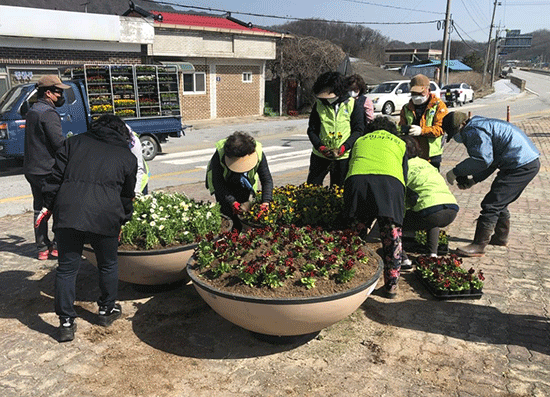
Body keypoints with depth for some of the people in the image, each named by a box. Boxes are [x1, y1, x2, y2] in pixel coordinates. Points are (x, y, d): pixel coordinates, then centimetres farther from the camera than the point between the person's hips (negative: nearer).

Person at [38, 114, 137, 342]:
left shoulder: (75, 142, 18)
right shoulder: (127, 157, 16)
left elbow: (56, 176, 11)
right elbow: (127, 195, 20)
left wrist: (48, 205, 16)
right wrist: (122, 221, 31)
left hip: (67, 212, 1)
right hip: (105, 217, -1)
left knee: (67, 268, 10)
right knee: (108, 265, 19)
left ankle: (66, 323, 14)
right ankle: (107, 311, 33)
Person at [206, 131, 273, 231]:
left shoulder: (259, 154, -31)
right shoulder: (219, 155, -37)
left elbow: (267, 180, -23)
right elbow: (218, 183, -31)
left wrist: (266, 202, -38)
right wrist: (232, 202, -42)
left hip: (244, 184, 2)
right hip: (224, 183, -2)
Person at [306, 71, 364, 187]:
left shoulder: (352, 104, -2)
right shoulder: (319, 105, 2)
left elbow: (358, 130, -4)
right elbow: (312, 130, 4)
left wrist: (343, 148, -17)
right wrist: (321, 147, -14)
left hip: (343, 156, -1)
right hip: (320, 155, 2)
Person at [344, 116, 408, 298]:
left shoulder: (359, 141, 36)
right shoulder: (400, 143, 34)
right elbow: (404, 177, 31)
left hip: (356, 180, 1)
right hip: (390, 181, -1)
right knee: (392, 236, 11)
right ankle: (391, 285, 18)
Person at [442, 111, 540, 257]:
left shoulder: (474, 131, -14)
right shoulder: (479, 126, 20)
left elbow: (483, 160, -23)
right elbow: (490, 159, 21)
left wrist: (455, 172, -15)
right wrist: (474, 180, 11)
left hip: (522, 166, -11)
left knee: (491, 204, -10)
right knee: (500, 202, 23)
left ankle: (478, 246, -6)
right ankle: (501, 237, 39)